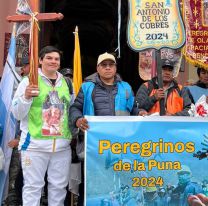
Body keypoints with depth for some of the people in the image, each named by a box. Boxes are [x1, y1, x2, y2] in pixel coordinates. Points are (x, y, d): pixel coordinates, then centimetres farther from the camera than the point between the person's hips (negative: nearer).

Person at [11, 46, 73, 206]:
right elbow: (17, 114, -6)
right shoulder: (29, 81, -4)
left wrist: (73, 132, 14)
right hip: (35, 144, -4)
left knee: (59, 185, 14)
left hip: (62, 144, 5)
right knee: (33, 186, 2)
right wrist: (26, 97, -23)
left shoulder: (66, 83, 10)